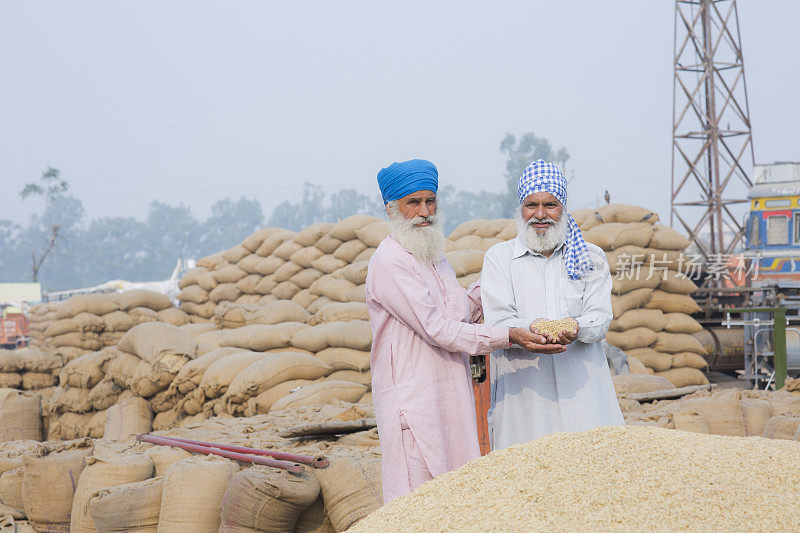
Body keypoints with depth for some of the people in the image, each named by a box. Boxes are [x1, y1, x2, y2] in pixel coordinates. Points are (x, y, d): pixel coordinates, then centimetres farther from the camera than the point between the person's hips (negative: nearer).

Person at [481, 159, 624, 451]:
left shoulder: (591, 257, 12)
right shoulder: (498, 258, 8)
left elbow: (600, 317, 2)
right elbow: (498, 322, -3)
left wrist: (575, 328, -22)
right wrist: (532, 329, -24)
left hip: (582, 390, 1)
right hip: (522, 390, -1)